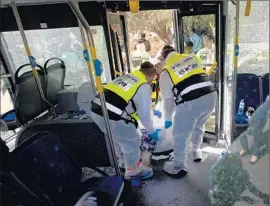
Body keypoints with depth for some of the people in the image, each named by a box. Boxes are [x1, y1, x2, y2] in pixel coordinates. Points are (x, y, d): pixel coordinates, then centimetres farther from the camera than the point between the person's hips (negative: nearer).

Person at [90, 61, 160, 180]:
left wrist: (152, 111, 45)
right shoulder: (144, 87, 0)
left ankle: (124, 160, 54)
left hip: (97, 110, 9)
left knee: (120, 137, 31)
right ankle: (133, 171, 35)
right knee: (131, 141, 14)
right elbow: (144, 113, 1)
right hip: (112, 116, -9)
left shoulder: (127, 76, 23)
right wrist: (151, 131, 19)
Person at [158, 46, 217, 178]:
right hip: (210, 95, 6)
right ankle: (196, 152, 52)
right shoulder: (192, 57, 20)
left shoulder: (165, 72, 8)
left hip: (190, 102, -6)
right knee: (199, 125, 32)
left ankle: (179, 166, 30)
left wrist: (168, 119, 25)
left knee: (180, 135, 13)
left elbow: (168, 99, 11)